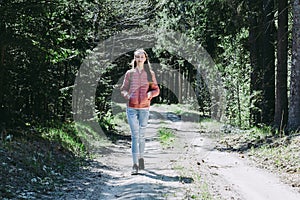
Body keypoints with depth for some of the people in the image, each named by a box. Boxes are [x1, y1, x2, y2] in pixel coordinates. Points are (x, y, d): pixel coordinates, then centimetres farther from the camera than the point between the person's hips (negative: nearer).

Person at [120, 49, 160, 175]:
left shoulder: (150, 74, 5)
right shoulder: (129, 73, 5)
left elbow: (156, 90, 9)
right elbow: (123, 89, 10)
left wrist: (150, 94, -13)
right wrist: (127, 96, -12)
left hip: (144, 108, 1)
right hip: (131, 108, -1)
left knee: (141, 135, 8)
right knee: (134, 135, -6)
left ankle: (141, 157, 32)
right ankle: (135, 165, -7)